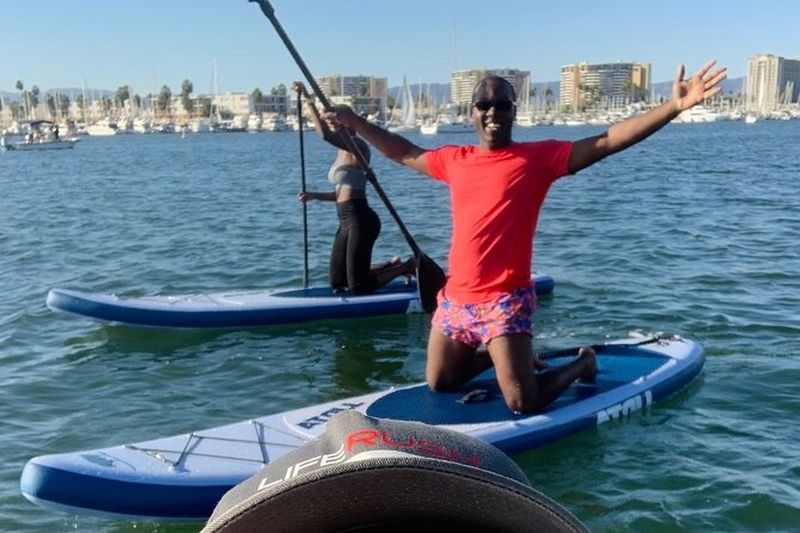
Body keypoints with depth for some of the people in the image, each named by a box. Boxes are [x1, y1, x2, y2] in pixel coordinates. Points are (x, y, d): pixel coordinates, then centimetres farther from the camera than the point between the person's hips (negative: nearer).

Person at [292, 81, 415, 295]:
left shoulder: (356, 145, -12)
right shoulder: (343, 151, 16)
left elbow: (325, 134, -30)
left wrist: (308, 99, -27)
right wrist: (314, 195, 10)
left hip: (360, 221, -9)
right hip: (347, 222, 9)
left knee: (358, 287, -6)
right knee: (337, 282, 15)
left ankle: (408, 266, 11)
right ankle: (392, 266, 27)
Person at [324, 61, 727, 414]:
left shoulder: (539, 157, -6)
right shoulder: (454, 160, 7)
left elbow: (607, 141, -14)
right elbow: (404, 153, 24)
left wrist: (674, 107, -23)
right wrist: (356, 123, 27)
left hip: (504, 301, -6)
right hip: (454, 298, 6)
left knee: (524, 404, -7)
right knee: (439, 384, 19)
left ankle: (581, 364, 24)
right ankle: (506, 356, 42)